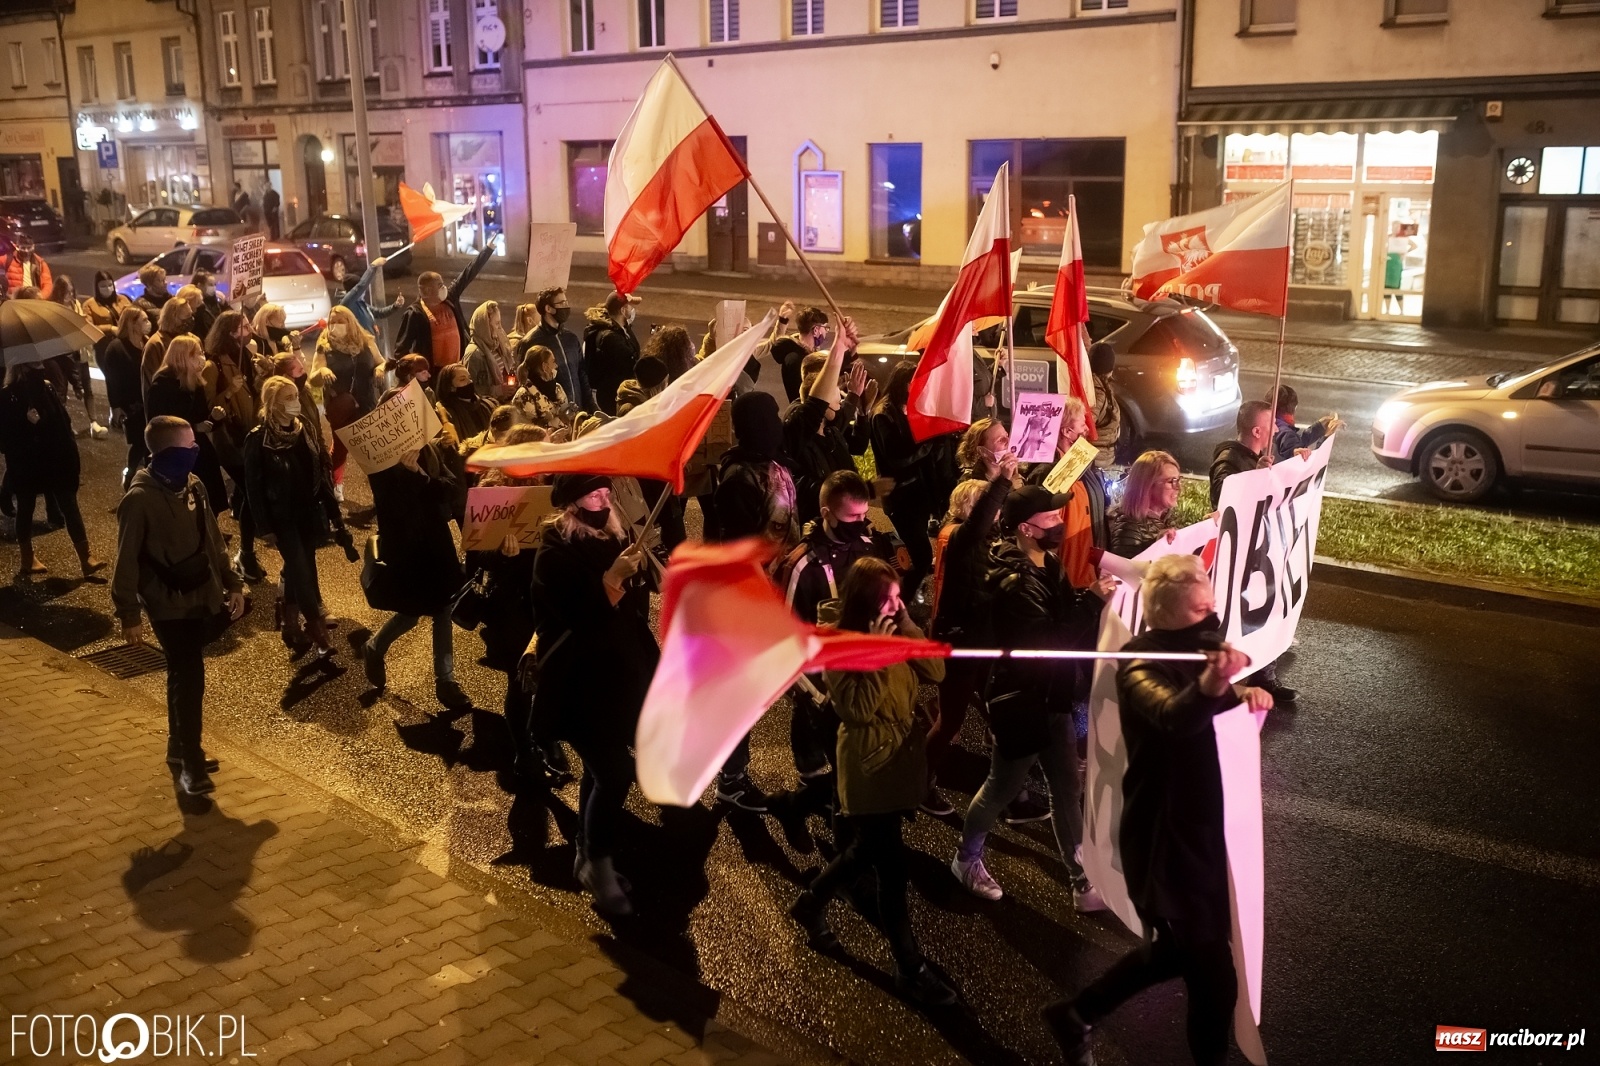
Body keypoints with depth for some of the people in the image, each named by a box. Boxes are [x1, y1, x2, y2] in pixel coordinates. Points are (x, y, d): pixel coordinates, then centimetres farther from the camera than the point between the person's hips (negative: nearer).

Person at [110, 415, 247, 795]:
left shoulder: (193, 486, 3)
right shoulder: (139, 499, -18)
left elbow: (212, 541, 13)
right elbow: (127, 561, -14)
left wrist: (231, 584, 12)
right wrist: (128, 614, -13)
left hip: (202, 598, 7)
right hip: (169, 605, -7)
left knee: (184, 677, 18)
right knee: (190, 679, -7)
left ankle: (179, 749, 32)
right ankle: (191, 763, 3)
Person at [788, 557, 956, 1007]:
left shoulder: (897, 633, 3)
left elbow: (936, 672, -7)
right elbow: (858, 708, -24)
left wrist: (908, 627, -15)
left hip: (903, 753, 7)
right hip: (869, 763, -7)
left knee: (867, 853, 19)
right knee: (893, 870, -3)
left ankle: (811, 904, 43)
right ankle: (911, 968, 9)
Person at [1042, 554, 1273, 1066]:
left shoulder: (1189, 651, 3)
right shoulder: (1142, 667, -23)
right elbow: (1172, 715, -44)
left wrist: (1242, 691, -6)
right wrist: (1209, 686, -67)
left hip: (1196, 826, 9)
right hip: (1164, 837, -9)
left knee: (1177, 949, 24)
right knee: (1215, 978, -3)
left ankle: (1076, 1014, 39)